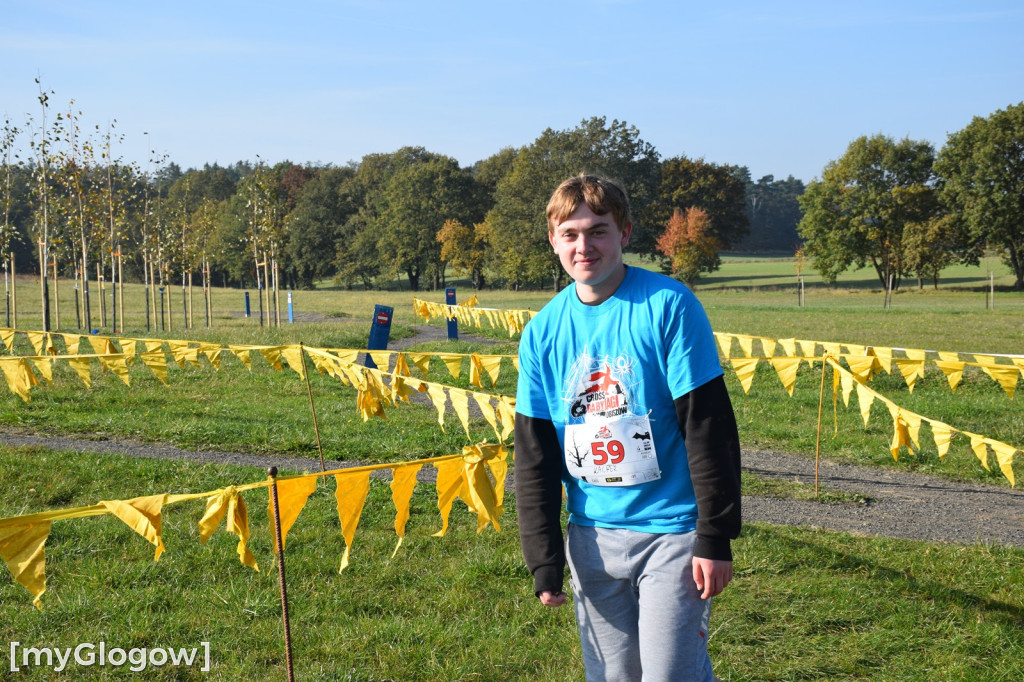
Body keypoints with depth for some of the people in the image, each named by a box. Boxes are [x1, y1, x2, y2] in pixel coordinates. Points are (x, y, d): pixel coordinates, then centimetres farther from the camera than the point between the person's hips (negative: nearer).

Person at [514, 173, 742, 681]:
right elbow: (533, 454, 6)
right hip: (592, 538, 4)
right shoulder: (543, 331, 2)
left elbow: (708, 428, -10)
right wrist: (544, 561, 2)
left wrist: (715, 538, -12)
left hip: (672, 531, -4)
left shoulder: (667, 305, -11)